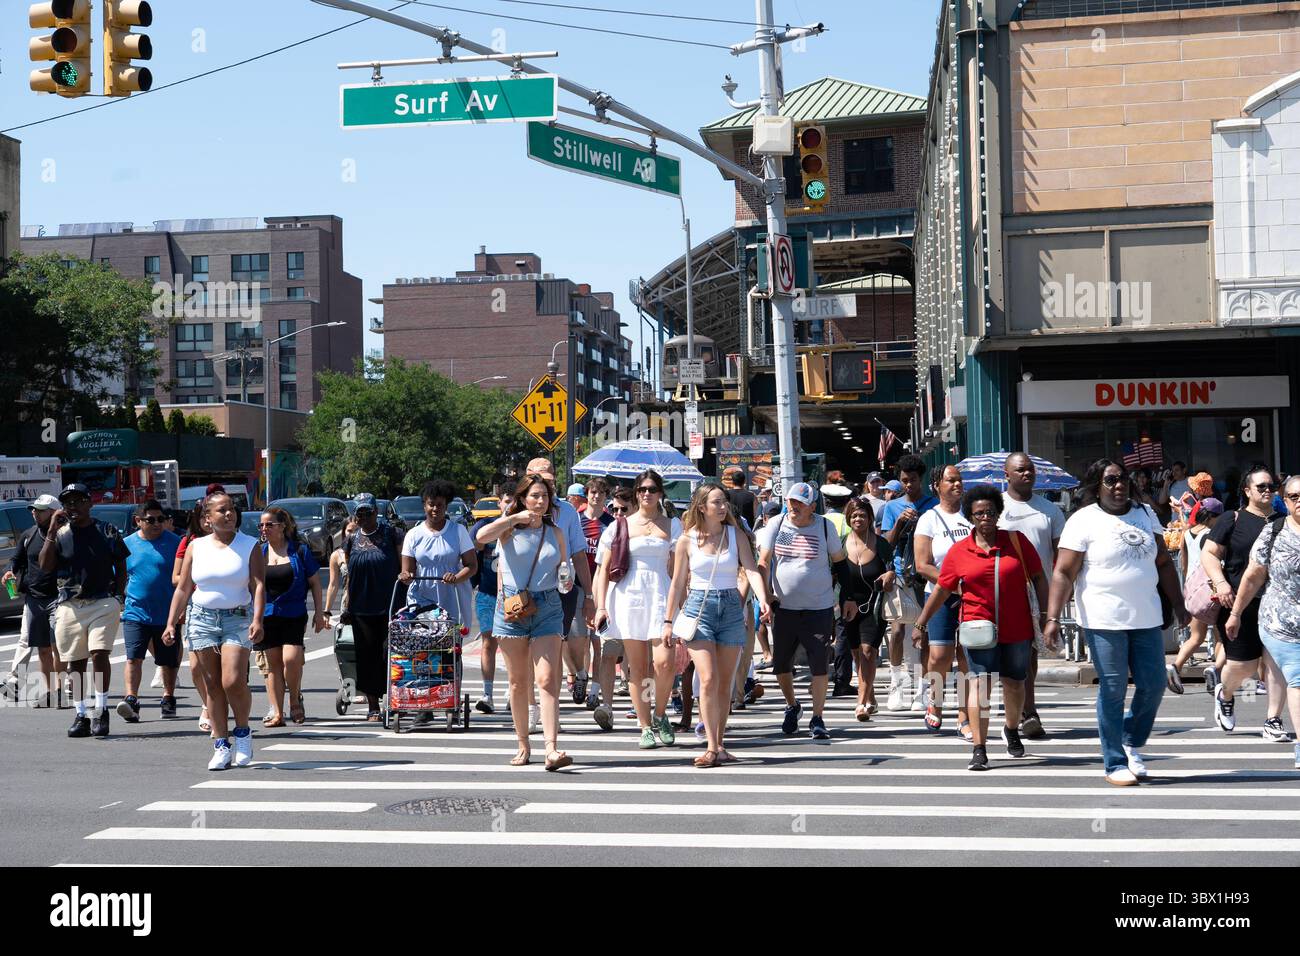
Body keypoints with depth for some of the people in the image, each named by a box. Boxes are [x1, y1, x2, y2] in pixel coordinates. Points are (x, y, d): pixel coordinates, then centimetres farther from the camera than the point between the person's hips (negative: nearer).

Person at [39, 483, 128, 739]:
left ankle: (101, 710, -5)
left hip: (103, 603, -2)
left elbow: (121, 567, 11)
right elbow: (45, 566, -6)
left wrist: (117, 596, 1)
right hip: (69, 606, 2)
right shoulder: (60, 533, 7)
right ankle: (80, 715, 13)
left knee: (99, 654, -15)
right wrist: (52, 531, -10)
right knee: (75, 662, 5)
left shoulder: (107, 531, 6)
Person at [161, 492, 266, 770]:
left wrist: (257, 620, -20)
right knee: (213, 684, 2)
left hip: (237, 619, -2)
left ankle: (243, 732, 9)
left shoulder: (250, 546, 2)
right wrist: (171, 623, 4)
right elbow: (183, 589, 11)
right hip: (202, 619, 2)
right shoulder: (196, 547, 9)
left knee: (233, 682, -15)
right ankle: (221, 746, 9)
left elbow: (259, 585, -7)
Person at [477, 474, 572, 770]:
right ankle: (523, 745, 20)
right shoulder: (509, 528, 2)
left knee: (547, 679, -11)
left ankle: (552, 749, -20)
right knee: (518, 682, 8)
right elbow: (482, 537, -19)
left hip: (548, 609, 1)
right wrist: (515, 518, -17)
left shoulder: (555, 533, 11)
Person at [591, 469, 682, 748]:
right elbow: (604, 569, 9)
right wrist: (600, 606, 0)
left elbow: (677, 569, 10)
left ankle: (660, 714, 11)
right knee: (638, 668, 1)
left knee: (665, 662, -14)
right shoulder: (620, 526, 9)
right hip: (628, 597, 0)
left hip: (661, 596, 0)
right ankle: (645, 727, 10)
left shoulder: (672, 526, 12)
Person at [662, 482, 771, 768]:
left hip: (731, 608, 2)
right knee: (708, 679, -14)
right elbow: (678, 583, 8)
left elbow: (752, 571, -7)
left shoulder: (736, 535, 4)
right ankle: (712, 747, -12)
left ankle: (719, 744, 15)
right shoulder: (687, 540, 2)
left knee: (725, 683, 6)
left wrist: (763, 600, -25)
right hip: (698, 608, -2)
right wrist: (669, 621, 7)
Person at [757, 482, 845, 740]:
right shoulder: (776, 524, 1)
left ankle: (817, 719, 6)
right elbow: (763, 562, -3)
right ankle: (792, 706, 34)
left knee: (819, 664, -3)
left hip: (819, 608, -2)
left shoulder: (824, 526, -2)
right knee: (780, 663, 9)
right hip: (783, 607, 2)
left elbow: (840, 561, 11)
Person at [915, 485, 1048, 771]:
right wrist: (920, 624, 7)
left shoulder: (1017, 541, 2)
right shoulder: (958, 551, 1)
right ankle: (979, 749, -12)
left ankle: (1012, 730, 42)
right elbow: (941, 590, 8)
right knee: (979, 683, -12)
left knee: (1014, 683, 14)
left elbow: (1038, 578, 6)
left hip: (1017, 628, 1)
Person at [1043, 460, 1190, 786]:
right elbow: (1063, 573, -11)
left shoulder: (1146, 515, 12)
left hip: (1147, 619, 6)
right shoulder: (1083, 521, -7)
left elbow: (1163, 564, 18)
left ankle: (1131, 743, 31)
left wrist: (1178, 605, 15)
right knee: (1112, 691, -1)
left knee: (1154, 686, 8)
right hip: (1104, 622, -5)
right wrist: (1053, 618, -19)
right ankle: (1116, 764, 10)